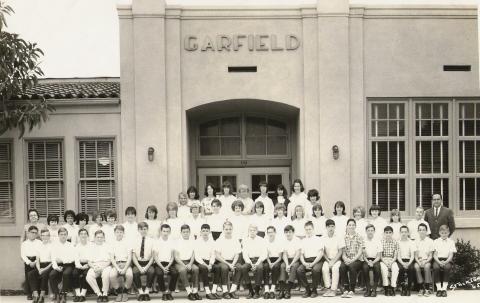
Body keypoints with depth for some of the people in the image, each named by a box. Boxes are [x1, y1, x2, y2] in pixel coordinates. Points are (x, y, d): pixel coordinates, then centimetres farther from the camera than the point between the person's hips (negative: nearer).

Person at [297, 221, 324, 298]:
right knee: (299, 270, -28)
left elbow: (321, 253, -2)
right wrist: (304, 263, -9)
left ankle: (314, 290, -16)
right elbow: (301, 254, 12)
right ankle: (307, 289, -11)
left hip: (317, 260, -3)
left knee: (316, 269, -37)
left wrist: (313, 263, -15)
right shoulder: (303, 241, 18)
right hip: (306, 261, 3)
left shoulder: (318, 240, 8)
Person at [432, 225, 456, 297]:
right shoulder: (436, 241, 10)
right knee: (436, 267, -33)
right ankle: (438, 289, -28)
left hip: (447, 260, 0)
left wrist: (445, 262, -18)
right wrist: (439, 262, -16)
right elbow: (435, 255, 3)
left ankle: (444, 289, -30)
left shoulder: (451, 242, 9)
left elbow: (451, 255, 0)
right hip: (438, 260, 0)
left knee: (447, 267, -34)